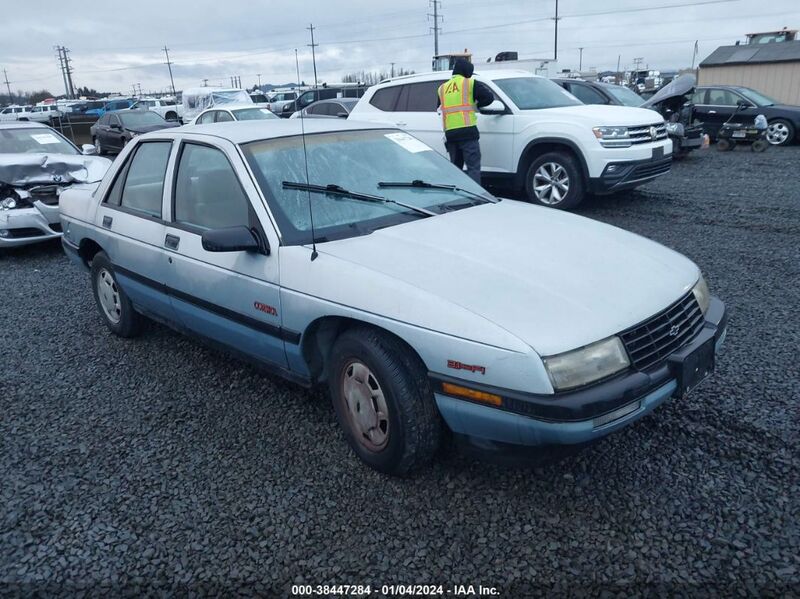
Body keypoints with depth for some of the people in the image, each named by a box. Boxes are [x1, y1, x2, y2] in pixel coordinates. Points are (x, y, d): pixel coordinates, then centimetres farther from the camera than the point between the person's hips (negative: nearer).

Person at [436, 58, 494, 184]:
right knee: (473, 166, -7)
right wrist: (476, 105, 14)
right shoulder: (470, 84, 4)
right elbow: (489, 97, -1)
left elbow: (440, 109, 24)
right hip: (468, 131, -5)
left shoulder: (442, 88, 19)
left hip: (449, 133, 5)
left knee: (455, 166, 15)